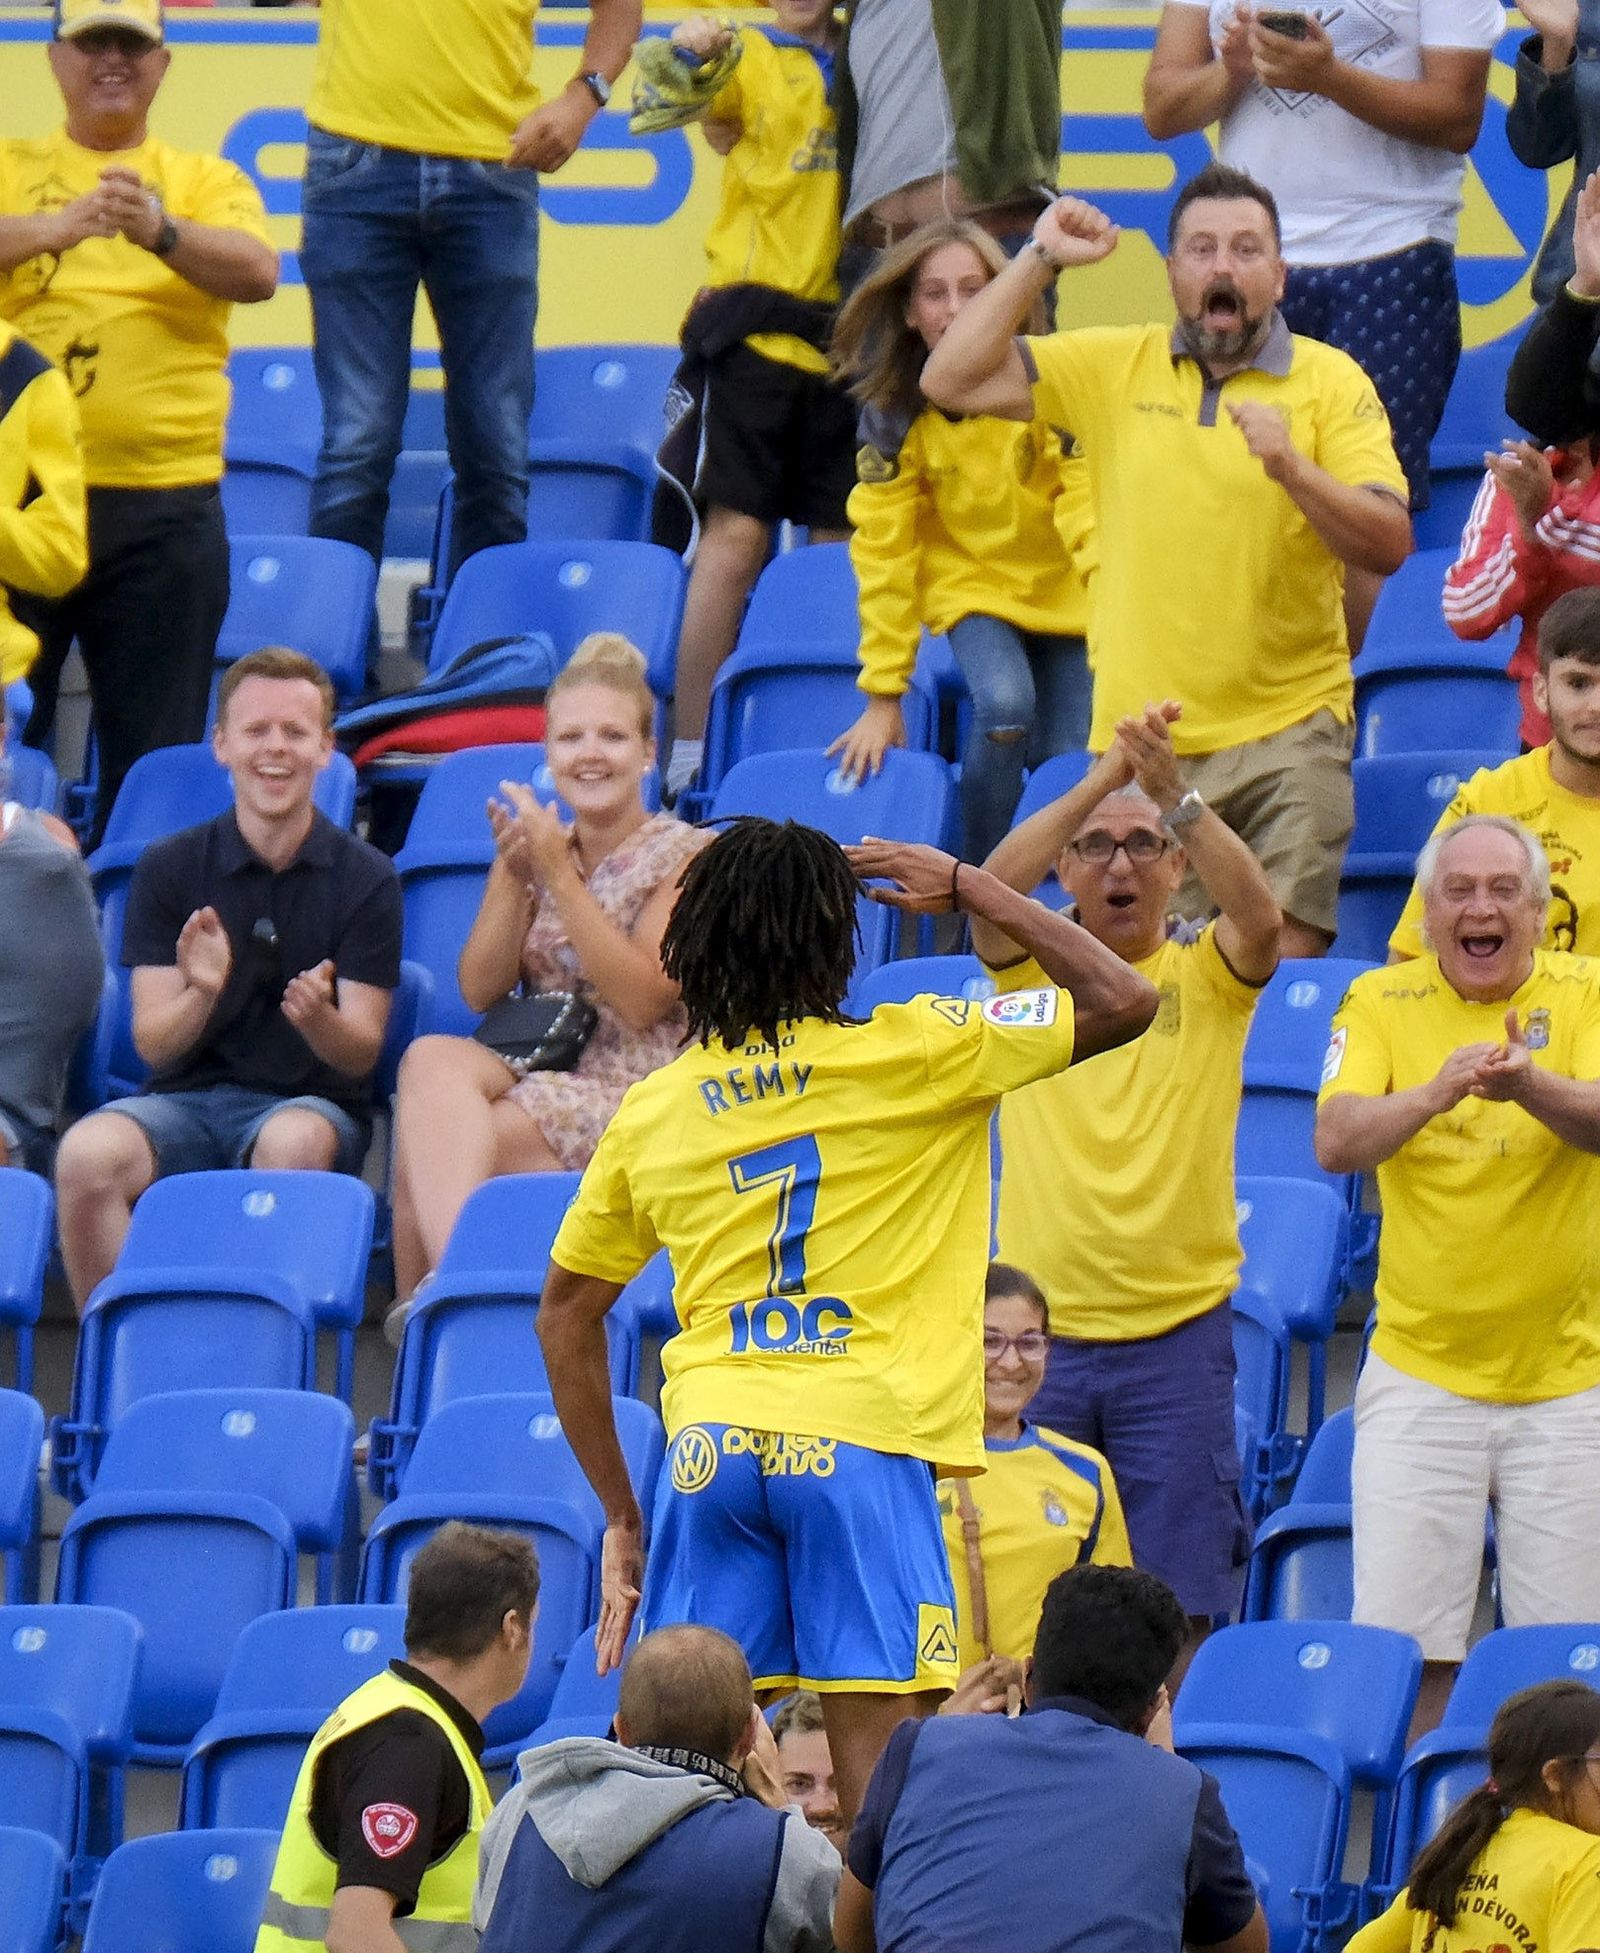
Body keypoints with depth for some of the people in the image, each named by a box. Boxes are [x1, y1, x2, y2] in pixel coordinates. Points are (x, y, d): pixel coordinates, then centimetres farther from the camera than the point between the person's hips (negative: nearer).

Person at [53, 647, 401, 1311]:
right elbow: (154, 1045, -1)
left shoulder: (365, 878, 2)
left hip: (312, 1102, -1)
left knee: (293, 1141, -38)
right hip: (187, 1101, 1)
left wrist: (319, 1015, -26)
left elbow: (361, 1053, -2)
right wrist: (200, 994, -24)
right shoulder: (169, 867, 5)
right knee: (87, 1152, -32)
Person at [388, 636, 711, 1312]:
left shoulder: (686, 856, 0)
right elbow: (481, 992, 5)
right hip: (535, 1074, 5)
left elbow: (643, 1001, -14)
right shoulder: (534, 845, 16)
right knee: (433, 1058, -31)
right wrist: (514, 875, -10)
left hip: (637, 1102, -5)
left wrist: (560, 874, -16)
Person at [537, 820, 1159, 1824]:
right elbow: (1123, 1000, 4)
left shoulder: (650, 1111, 12)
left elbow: (565, 1314, 19)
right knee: (880, 1759, -5)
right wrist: (964, 885, 13)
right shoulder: (902, 1053, -1)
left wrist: (620, 1514, 25)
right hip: (862, 1440, -4)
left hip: (708, 1444, 4)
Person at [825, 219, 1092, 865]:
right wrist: (882, 695, -12)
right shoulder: (893, 413, -14)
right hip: (973, 587, -1)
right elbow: (884, 551, -11)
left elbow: (1090, 505, -17)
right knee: (1004, 704, -29)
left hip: (1065, 592, 1)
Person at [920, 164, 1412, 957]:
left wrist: (1291, 468, -23)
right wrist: (1039, 261, 1)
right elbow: (952, 381, 5)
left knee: (1284, 957, -14)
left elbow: (1389, 546, -7)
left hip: (1287, 733, -2)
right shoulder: (1115, 365, 9)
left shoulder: (1332, 382, 2)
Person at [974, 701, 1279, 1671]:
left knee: (1180, 1608, -2)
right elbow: (991, 891, -14)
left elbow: (1259, 914, -17)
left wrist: (1175, 792, -30)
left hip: (1179, 1330, -1)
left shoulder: (1206, 975, 4)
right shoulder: (1031, 966, 6)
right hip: (1037, 1333, 1)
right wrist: (1106, 775, -23)